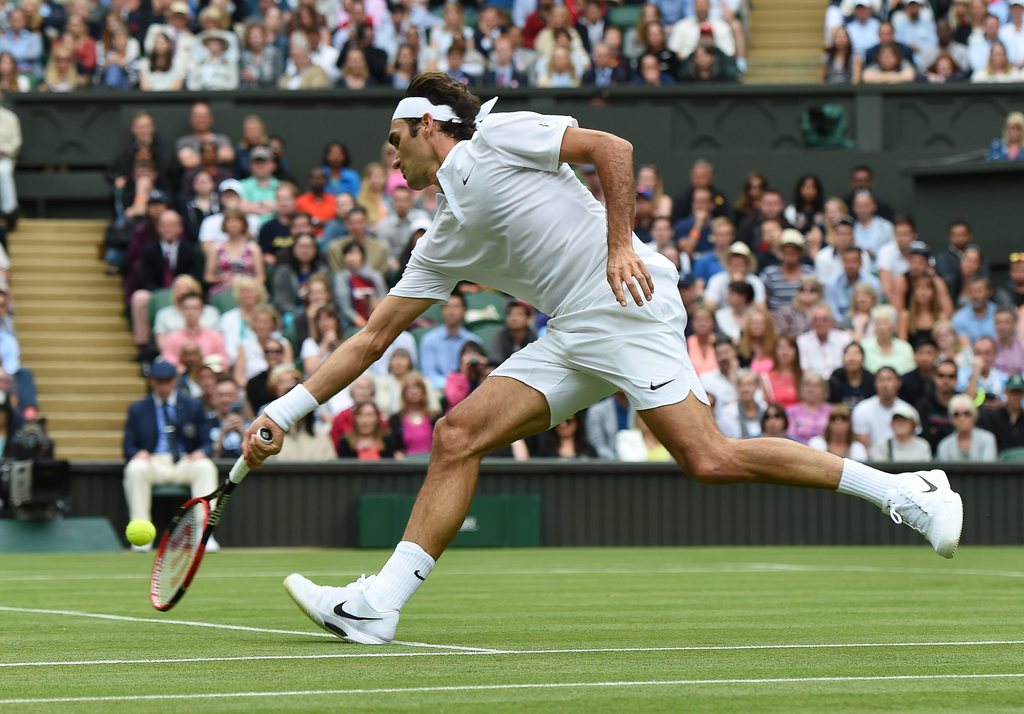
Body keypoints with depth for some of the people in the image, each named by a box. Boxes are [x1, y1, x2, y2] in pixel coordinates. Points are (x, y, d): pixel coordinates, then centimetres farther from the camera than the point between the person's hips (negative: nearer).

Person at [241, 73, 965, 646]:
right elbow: (372, 338, 23)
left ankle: (905, 491, -17)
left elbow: (611, 147, -5)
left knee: (710, 459, -21)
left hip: (627, 304, -8)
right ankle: (380, 603, -5)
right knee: (458, 434, -3)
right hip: (571, 336, 8)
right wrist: (284, 413, 18)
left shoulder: (498, 138, 2)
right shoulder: (443, 244, 22)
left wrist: (620, 244, -15)